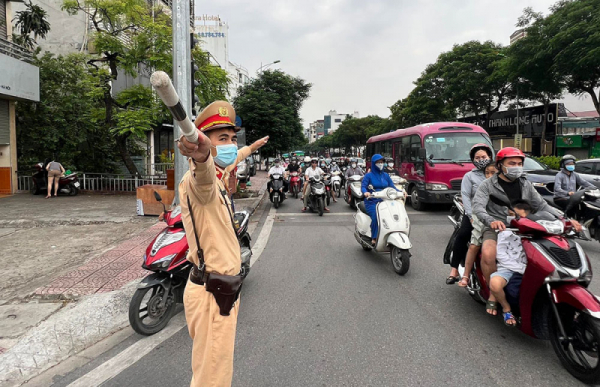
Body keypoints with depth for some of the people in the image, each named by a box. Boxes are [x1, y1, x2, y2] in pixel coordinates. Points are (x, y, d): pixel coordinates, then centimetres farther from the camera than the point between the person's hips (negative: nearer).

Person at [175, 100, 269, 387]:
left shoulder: (217, 177, 10)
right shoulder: (199, 179, -21)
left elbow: (230, 161, 33)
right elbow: (203, 175, -46)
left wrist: (249, 149, 50)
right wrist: (202, 156, -69)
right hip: (212, 293, -10)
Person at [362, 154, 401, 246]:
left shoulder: (385, 175, 19)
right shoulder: (369, 175, 5)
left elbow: (392, 187, 12)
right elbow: (363, 186, -8)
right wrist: (365, 192, -31)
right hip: (371, 202, -4)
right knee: (376, 216, -32)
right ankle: (374, 238, -22)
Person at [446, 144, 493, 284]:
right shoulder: (469, 176, 11)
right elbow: (465, 196, -2)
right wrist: (472, 216, -15)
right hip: (474, 213, -2)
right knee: (462, 235, -26)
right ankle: (454, 269, -20)